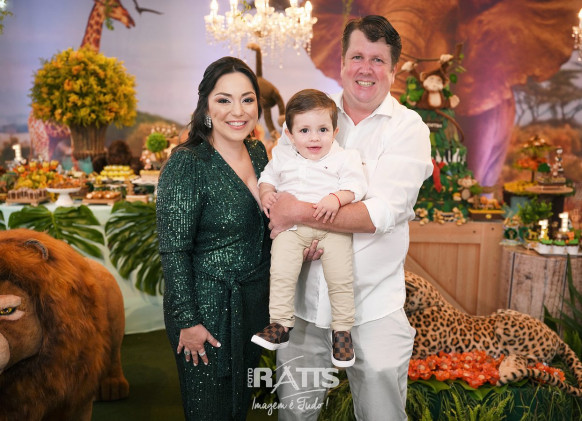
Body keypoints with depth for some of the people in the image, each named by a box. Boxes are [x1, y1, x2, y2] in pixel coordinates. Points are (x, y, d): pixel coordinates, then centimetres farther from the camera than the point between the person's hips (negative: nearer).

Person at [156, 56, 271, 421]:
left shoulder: (258, 152, 2)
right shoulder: (187, 164, -20)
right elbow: (173, 251, -18)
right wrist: (187, 321, -16)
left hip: (255, 302, 7)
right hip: (208, 306, -6)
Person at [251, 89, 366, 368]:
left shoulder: (343, 158, 4)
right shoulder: (282, 156, 14)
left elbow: (355, 185, -5)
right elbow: (268, 177, 24)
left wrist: (336, 198, -24)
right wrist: (266, 192, 2)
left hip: (332, 228, -2)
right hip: (291, 226, 2)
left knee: (340, 278, -7)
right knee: (280, 272, -12)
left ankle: (342, 329, 11)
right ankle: (281, 324, 1)